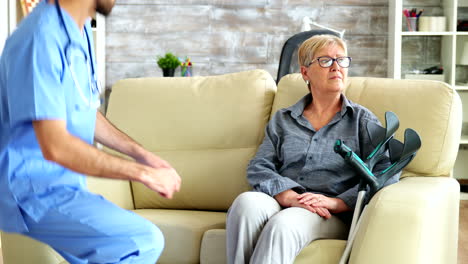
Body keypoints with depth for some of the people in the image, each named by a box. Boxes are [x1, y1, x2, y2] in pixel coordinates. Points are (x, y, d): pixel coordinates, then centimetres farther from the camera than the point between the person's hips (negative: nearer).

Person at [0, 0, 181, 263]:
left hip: (65, 182, 9)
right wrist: (143, 172, -20)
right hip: (34, 190, -9)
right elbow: (55, 147, -27)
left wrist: (142, 154, 10)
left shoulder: (80, 30, 7)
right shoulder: (42, 37, -23)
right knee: (145, 241, -21)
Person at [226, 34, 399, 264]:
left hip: (333, 216, -2)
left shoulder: (361, 120, 14)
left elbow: (387, 173, 0)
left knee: (283, 223, -36)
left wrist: (335, 202, -14)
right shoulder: (283, 120, 21)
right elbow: (258, 168, 7)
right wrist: (289, 196, -15)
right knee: (247, 201, -33)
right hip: (281, 204, 2)